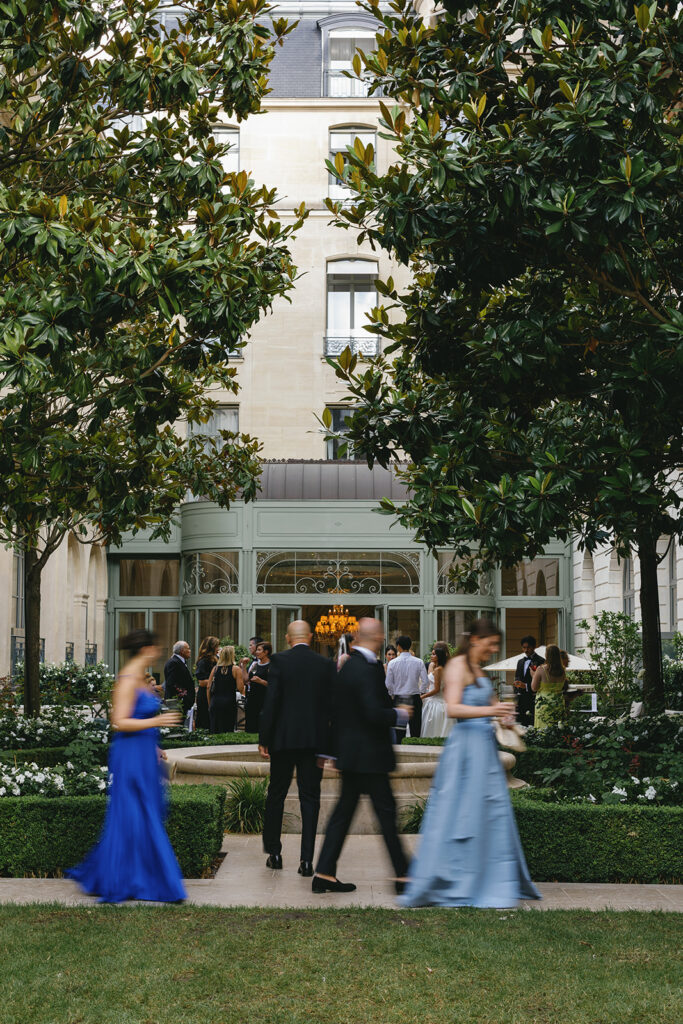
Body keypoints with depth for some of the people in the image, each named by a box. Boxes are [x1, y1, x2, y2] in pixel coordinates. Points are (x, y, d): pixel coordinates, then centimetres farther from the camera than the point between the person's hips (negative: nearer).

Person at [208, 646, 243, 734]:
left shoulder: (215, 668, 7)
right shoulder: (236, 669, -4)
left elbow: (209, 687, 7)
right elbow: (240, 688, -8)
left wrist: (209, 704, 15)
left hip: (215, 702, 3)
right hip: (229, 702, -3)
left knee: (214, 730, 6)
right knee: (227, 730, -2)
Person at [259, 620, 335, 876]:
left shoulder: (279, 661, -5)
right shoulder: (326, 664, 1)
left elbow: (271, 701, -9)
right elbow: (332, 704, 2)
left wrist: (264, 738, -4)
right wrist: (332, 742, 10)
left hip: (284, 739, -1)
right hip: (315, 740, 1)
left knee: (276, 794, 13)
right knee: (310, 798, 4)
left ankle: (273, 852, 20)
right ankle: (307, 859, 0)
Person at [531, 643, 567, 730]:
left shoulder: (541, 669, -13)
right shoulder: (562, 670, -1)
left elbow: (534, 688, -6)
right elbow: (563, 687, 11)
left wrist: (533, 675, 7)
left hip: (544, 704, -4)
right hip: (559, 704, 4)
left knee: (543, 730, 1)